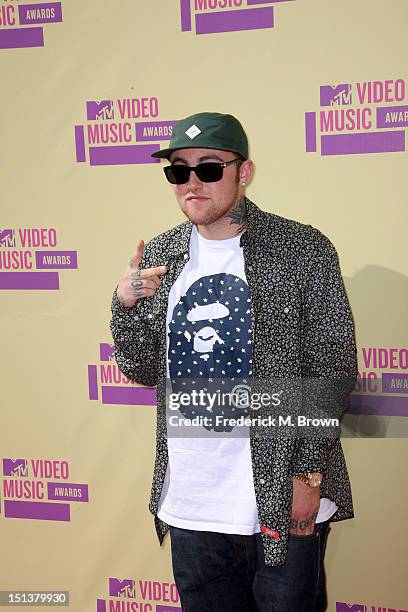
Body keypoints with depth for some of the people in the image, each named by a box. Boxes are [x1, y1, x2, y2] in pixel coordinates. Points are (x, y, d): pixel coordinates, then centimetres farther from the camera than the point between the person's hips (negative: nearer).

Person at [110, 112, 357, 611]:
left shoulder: (304, 249, -8)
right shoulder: (158, 256, 4)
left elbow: (333, 369, -7)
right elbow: (143, 370, 7)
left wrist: (308, 474, -10)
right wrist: (126, 304, -10)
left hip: (285, 499, -3)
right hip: (188, 502, 4)